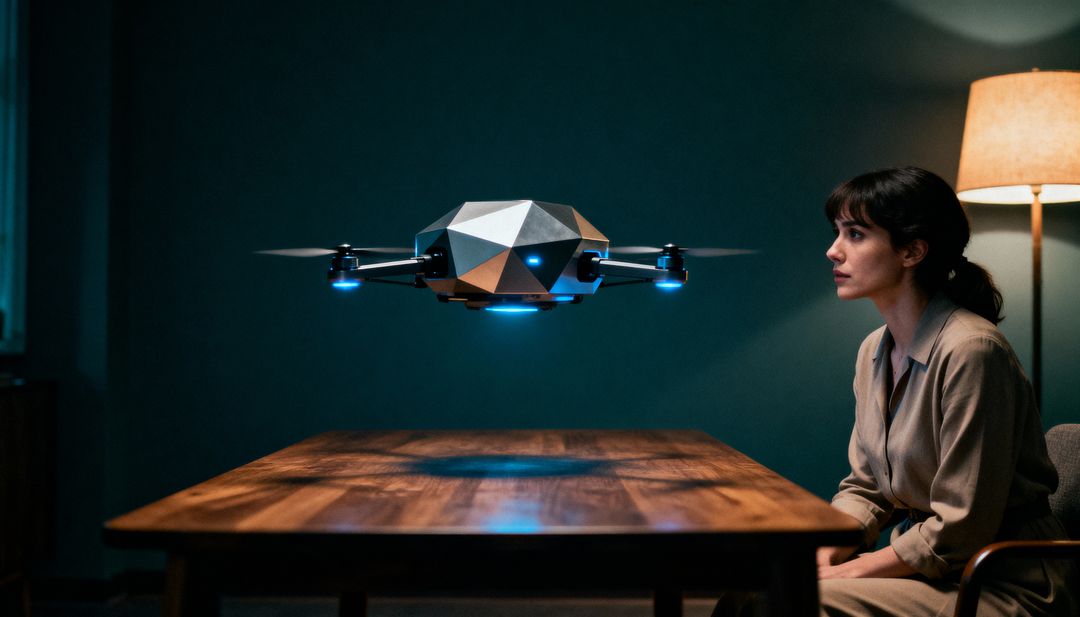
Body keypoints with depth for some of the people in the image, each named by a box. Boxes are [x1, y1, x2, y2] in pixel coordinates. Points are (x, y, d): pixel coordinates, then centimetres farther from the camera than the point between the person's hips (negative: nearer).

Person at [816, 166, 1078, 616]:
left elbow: (959, 531, -22)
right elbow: (864, 488, 11)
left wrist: (848, 573, -15)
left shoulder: (970, 350, -22)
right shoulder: (875, 351, 6)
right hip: (923, 567, 7)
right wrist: (820, 559, -7)